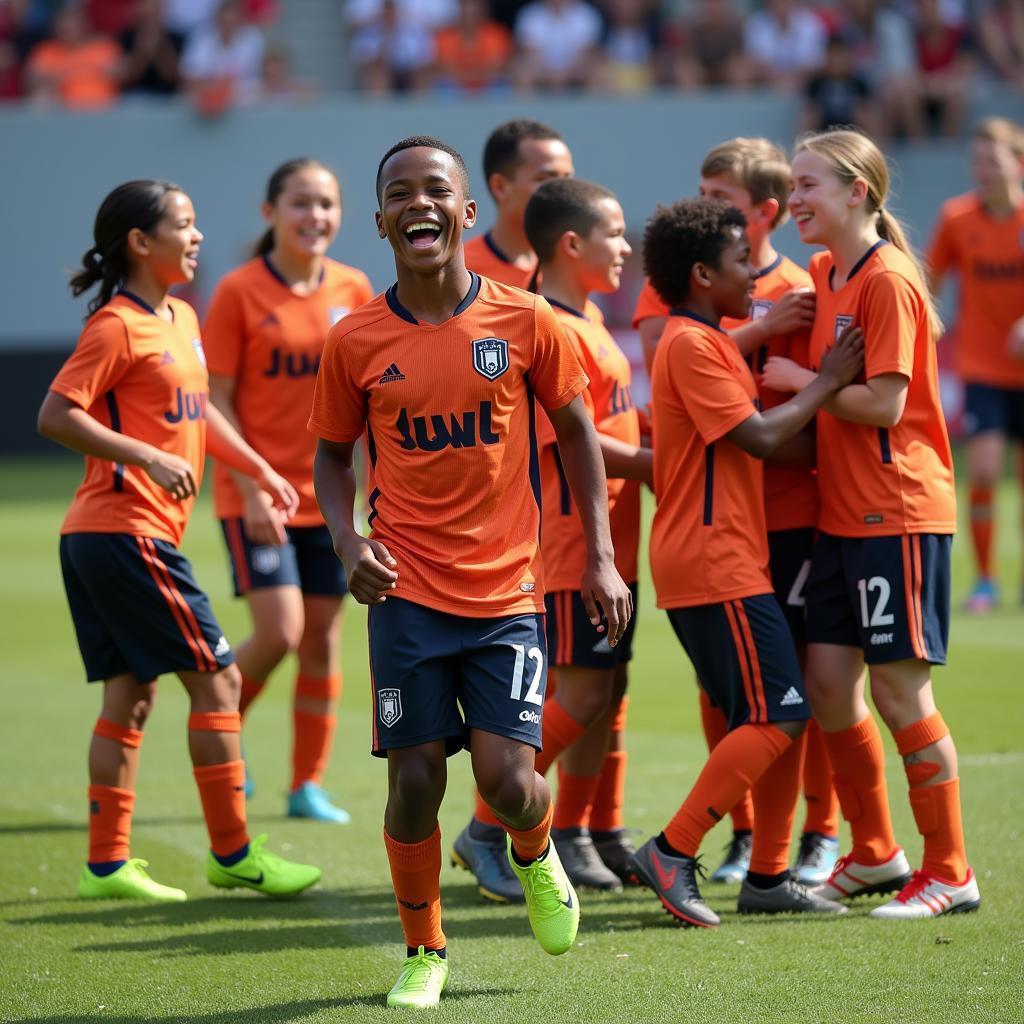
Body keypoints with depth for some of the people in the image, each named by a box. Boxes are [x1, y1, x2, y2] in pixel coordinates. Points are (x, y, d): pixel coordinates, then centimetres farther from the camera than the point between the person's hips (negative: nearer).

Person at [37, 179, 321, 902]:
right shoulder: (117, 327, -13)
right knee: (216, 677, -4)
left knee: (130, 694, 10)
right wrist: (148, 457, -25)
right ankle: (233, 854, 3)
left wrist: (260, 469, 22)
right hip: (127, 530, -9)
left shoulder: (182, 319, 14)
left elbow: (196, 410, 28)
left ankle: (108, 864, 13)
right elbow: (56, 415, -19)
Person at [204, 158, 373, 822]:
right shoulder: (240, 293, -8)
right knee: (279, 631, -13)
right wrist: (252, 491, -15)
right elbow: (216, 401, -8)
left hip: (327, 491, 4)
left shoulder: (353, 289, 3)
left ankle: (308, 785, 16)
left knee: (323, 636, 6)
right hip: (258, 495, -4)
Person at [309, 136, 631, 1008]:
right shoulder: (355, 341, -1)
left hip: (508, 591, 0)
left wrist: (601, 557, 3)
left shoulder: (525, 322, -2)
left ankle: (536, 855, 29)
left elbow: (576, 429, 8)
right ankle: (424, 953, 18)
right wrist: (349, 544, -7)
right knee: (415, 780, -3)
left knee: (509, 784, -8)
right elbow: (332, 454, 11)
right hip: (408, 593, 1)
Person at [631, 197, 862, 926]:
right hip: (715, 565, -10)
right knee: (776, 717, -12)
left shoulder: (709, 343, 20)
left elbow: (790, 448, 16)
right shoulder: (690, 345, -12)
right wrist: (829, 381, -9)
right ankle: (673, 854, -10)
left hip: (735, 559, 10)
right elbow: (759, 437, -18)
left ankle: (769, 876, 11)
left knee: (788, 716, 9)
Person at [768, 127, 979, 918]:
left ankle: (950, 873, 4)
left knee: (898, 686, -5)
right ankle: (875, 855, 22)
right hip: (844, 513, 9)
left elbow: (883, 404, -20)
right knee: (827, 680, 8)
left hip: (899, 511, -9)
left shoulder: (888, 281, -15)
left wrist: (800, 382, -9)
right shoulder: (825, 275, 12)